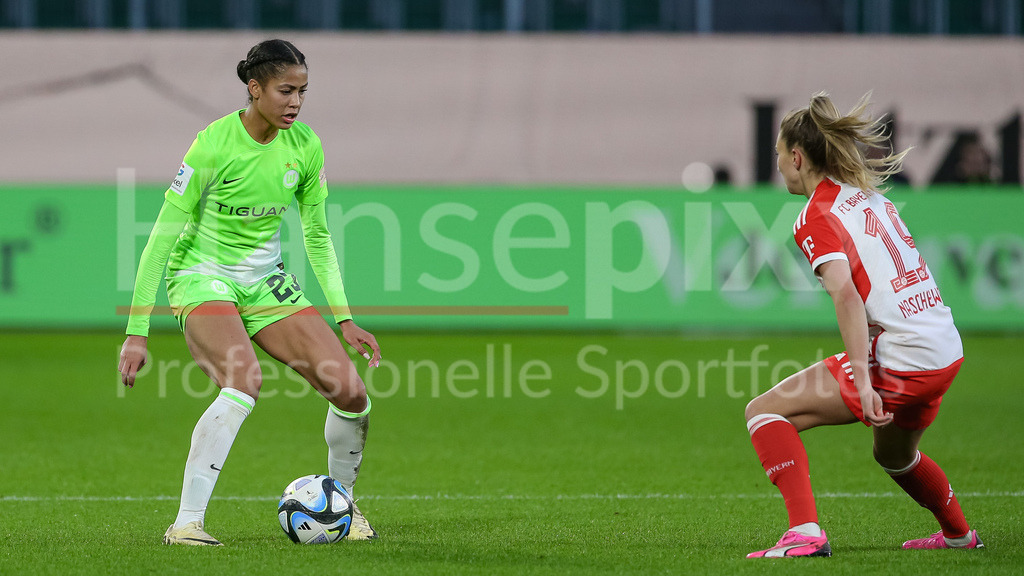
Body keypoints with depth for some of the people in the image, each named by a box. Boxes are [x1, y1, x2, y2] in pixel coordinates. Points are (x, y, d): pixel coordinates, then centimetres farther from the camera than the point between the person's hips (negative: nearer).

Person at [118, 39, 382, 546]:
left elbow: (317, 237, 10)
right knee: (244, 383, -34)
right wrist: (137, 332, -19)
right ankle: (186, 523, -28)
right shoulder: (214, 145, -20)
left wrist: (343, 319, 5)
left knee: (352, 393, -7)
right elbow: (162, 237, -16)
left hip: (265, 282, 6)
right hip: (202, 276, -6)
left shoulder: (305, 146, -3)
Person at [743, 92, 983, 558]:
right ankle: (958, 533, 54)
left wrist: (863, 382, -27)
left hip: (899, 365, -8)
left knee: (766, 411, -4)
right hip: (946, 351, 8)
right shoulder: (870, 194, 16)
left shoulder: (816, 218, -8)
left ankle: (806, 532, -16)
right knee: (894, 455, 35)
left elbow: (846, 293, -22)